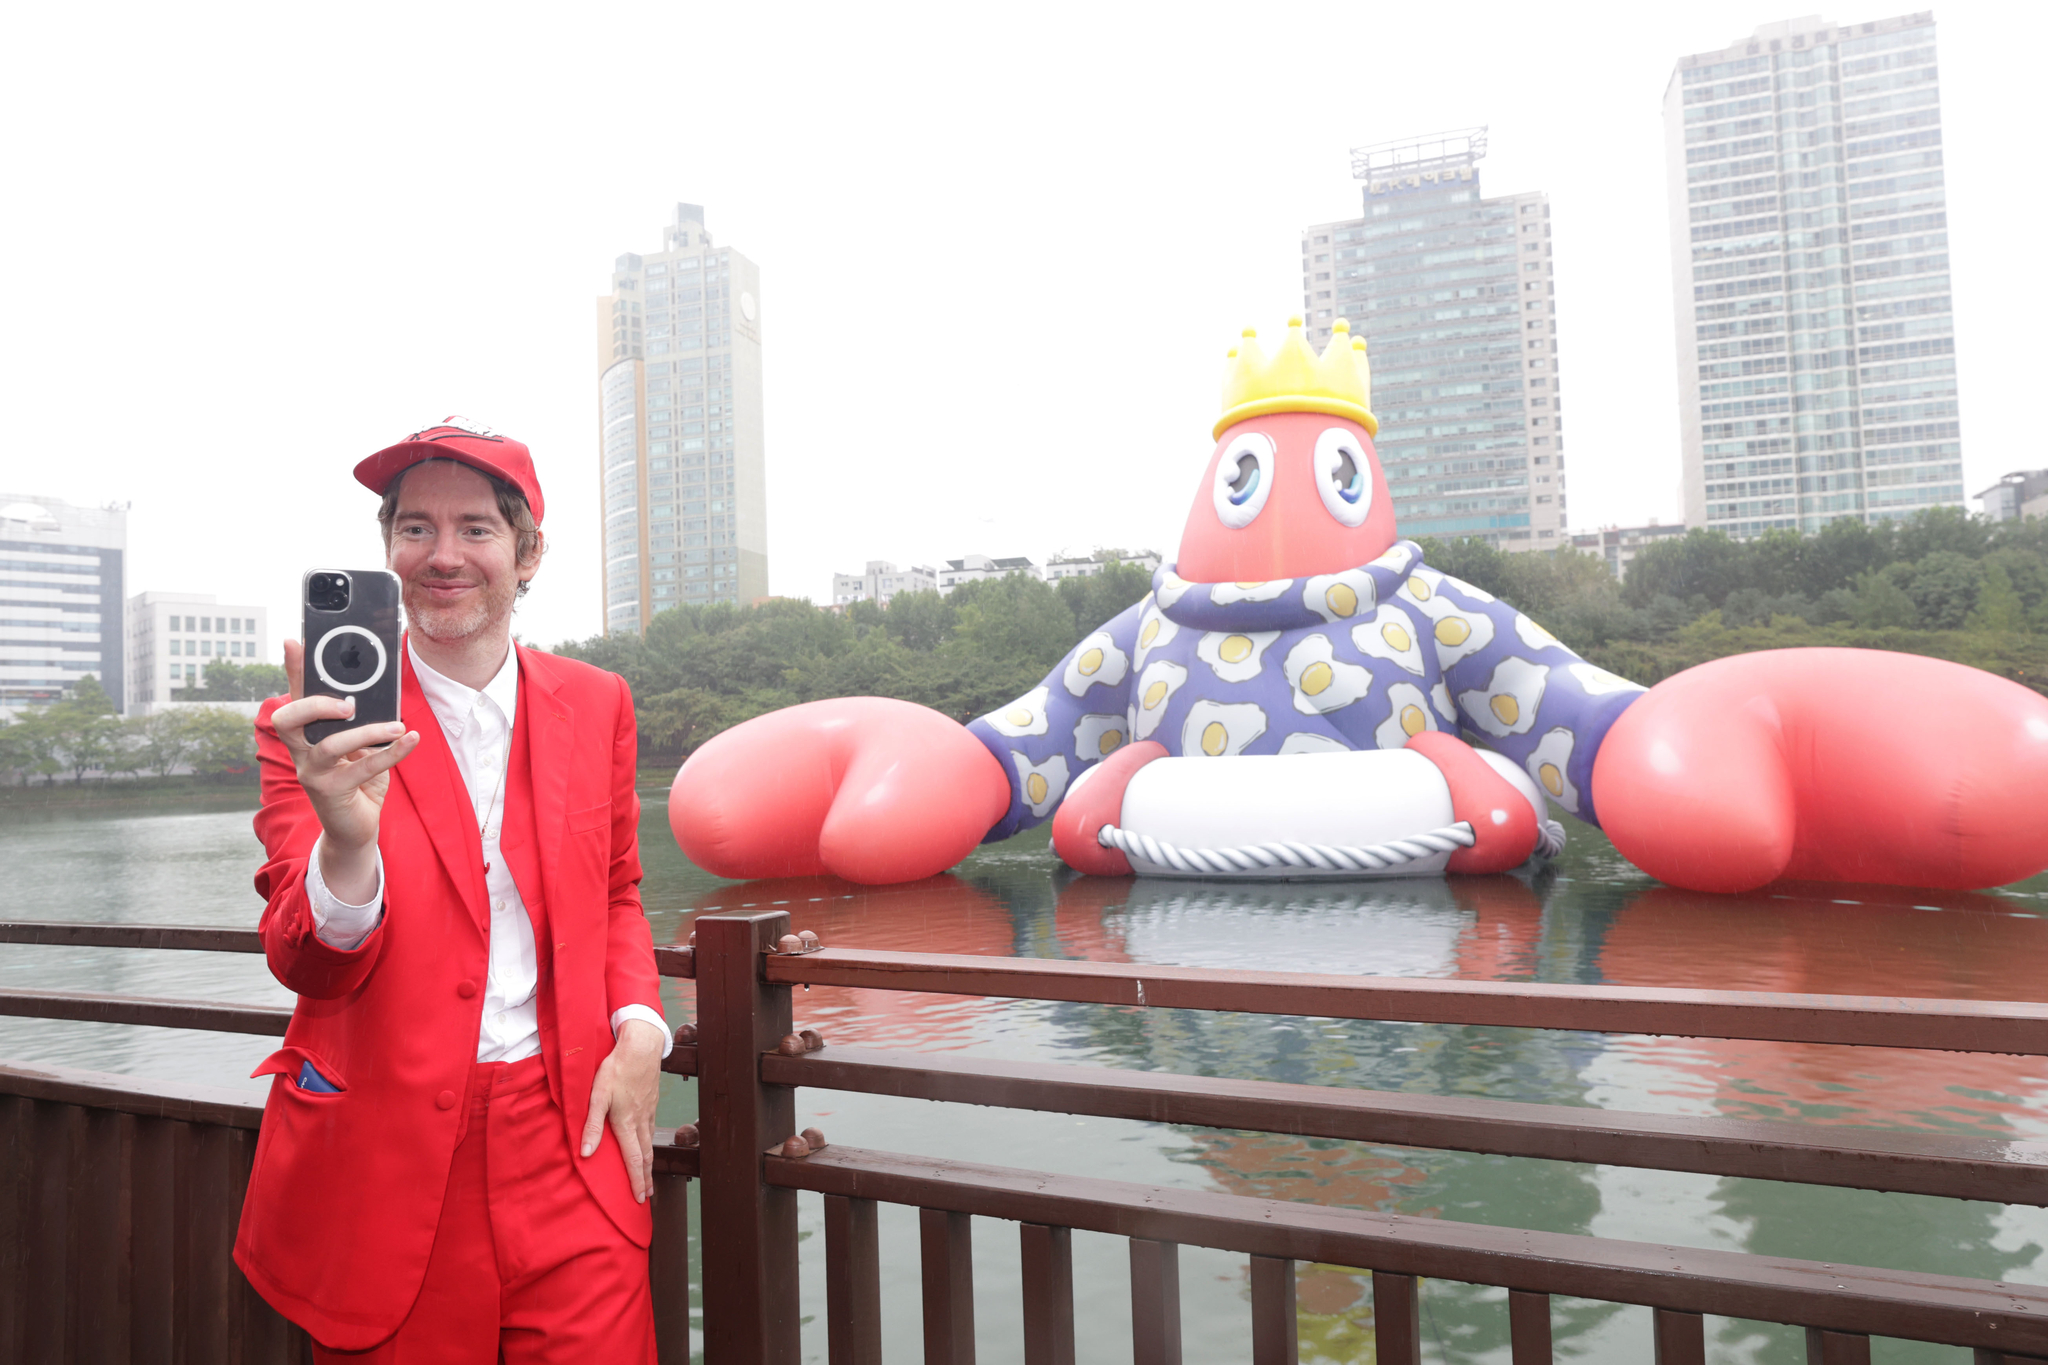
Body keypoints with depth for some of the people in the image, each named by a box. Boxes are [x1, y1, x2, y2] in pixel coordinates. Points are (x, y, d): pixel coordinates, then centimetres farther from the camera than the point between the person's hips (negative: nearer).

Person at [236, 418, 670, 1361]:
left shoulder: (596, 705, 4)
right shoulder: (319, 723, -4)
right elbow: (305, 965, -11)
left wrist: (638, 1030, -2)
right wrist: (347, 839, -33)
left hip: (565, 1141, 2)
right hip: (385, 1152, -1)